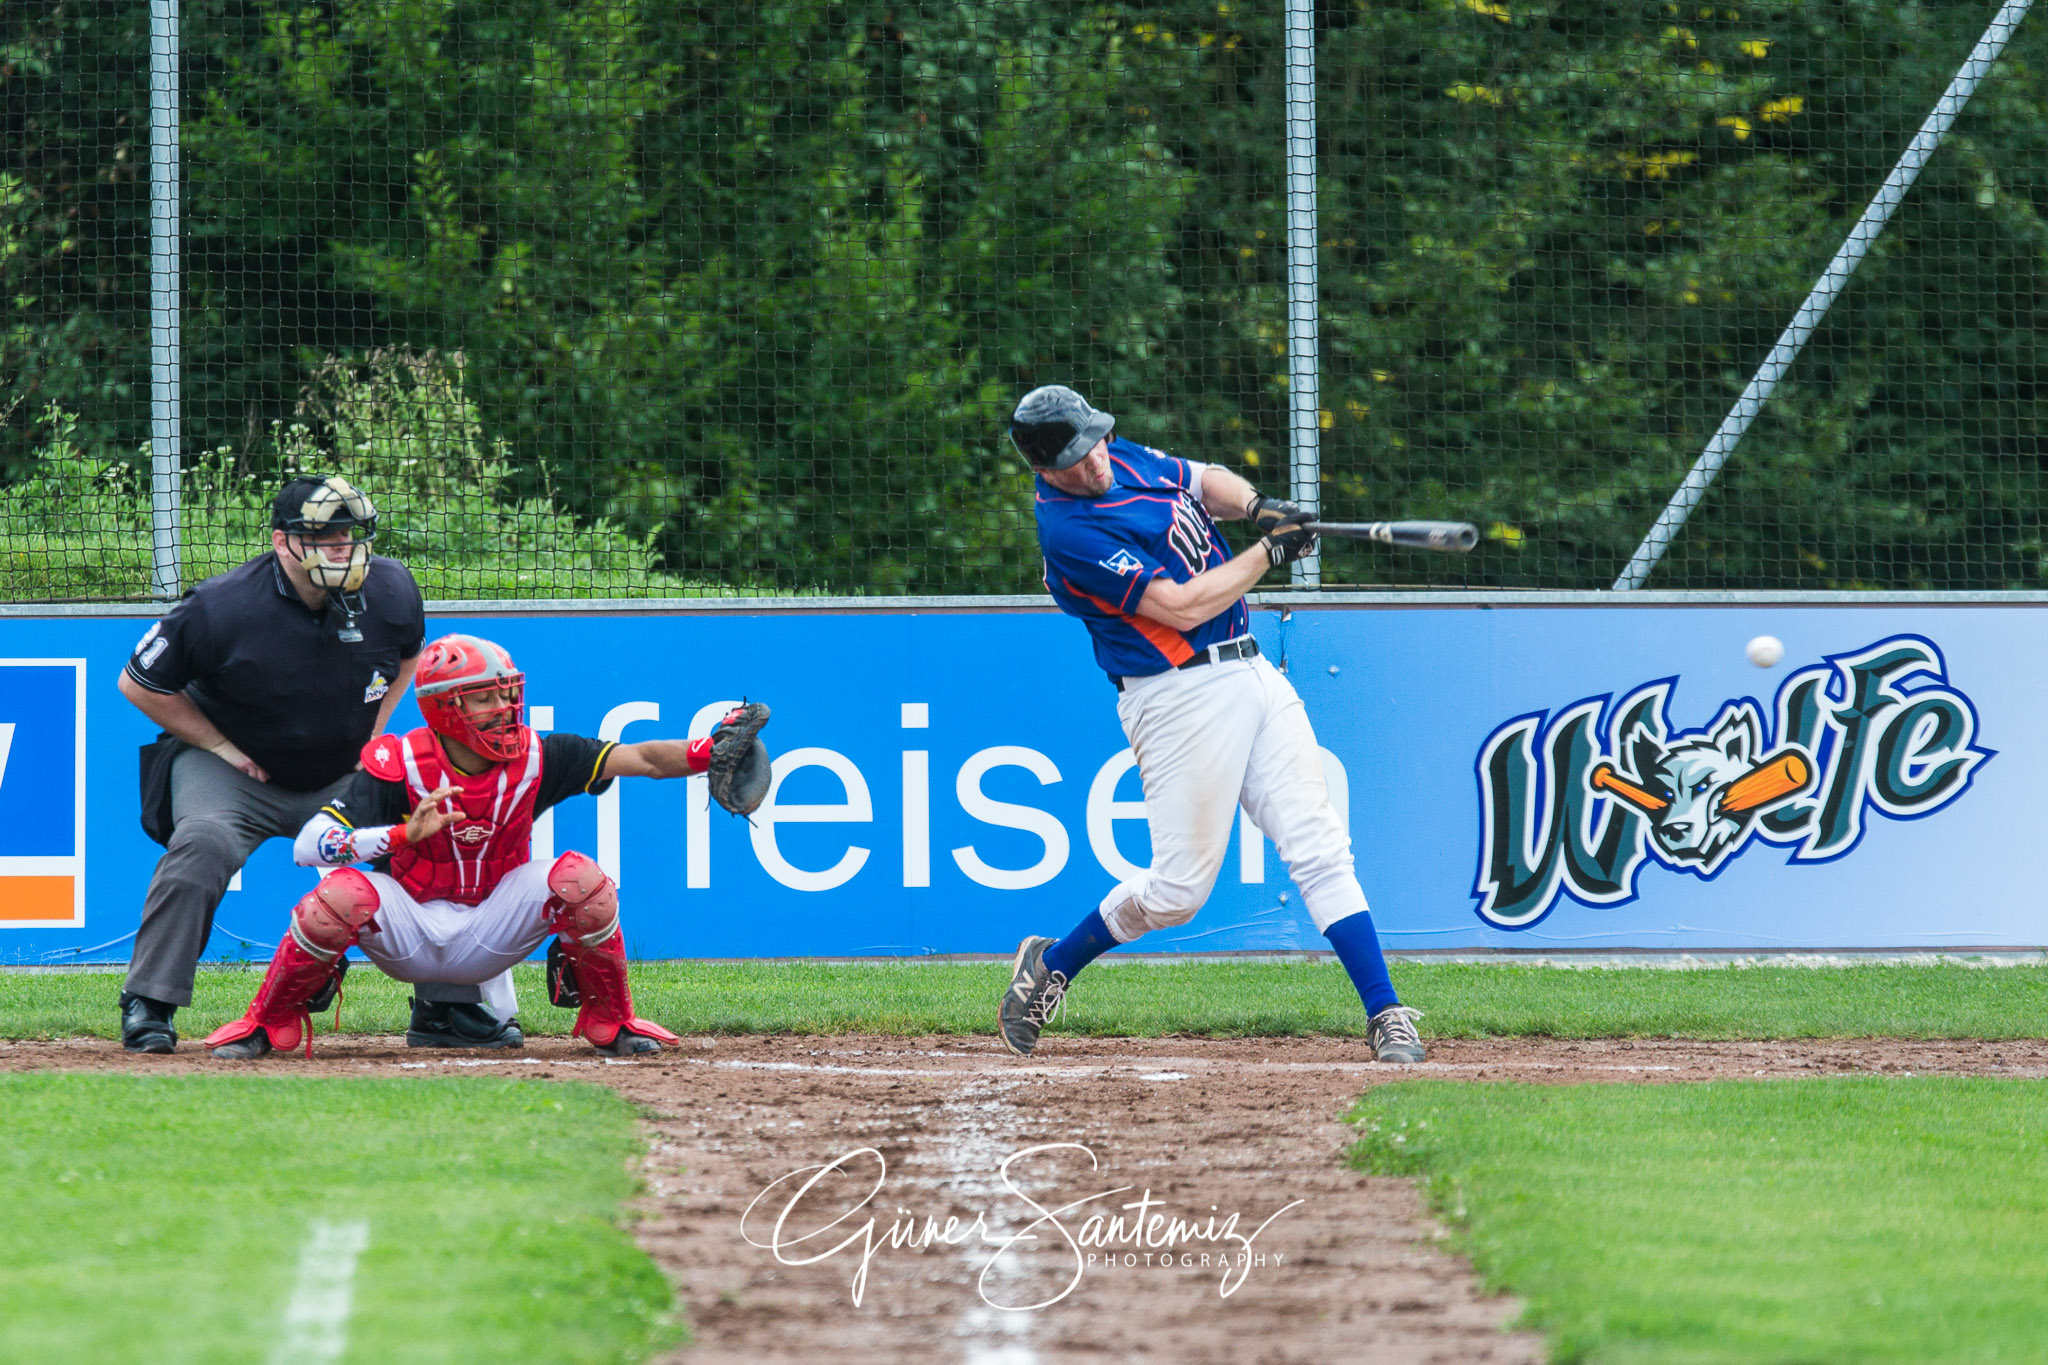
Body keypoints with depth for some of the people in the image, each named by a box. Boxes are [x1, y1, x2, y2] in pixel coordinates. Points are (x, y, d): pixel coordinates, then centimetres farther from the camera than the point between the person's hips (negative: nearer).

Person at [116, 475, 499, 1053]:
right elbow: (139, 683, -12)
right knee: (202, 843, -33)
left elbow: (408, 656, 15)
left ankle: (447, 1006, 10)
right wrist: (223, 748, -12)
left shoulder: (391, 589, -10)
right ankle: (147, 1006, -22)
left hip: (346, 776, 4)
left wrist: (372, 737, 3)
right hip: (235, 774, -4)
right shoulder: (219, 608, -24)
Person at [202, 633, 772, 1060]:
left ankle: (610, 1021, -1)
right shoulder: (398, 766, -19)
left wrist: (707, 752, -37)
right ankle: (268, 1023, -8)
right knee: (343, 893, -34)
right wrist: (405, 833, -39)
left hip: (493, 931, 2)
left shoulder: (535, 758, -10)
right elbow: (308, 845, -27)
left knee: (579, 878, -24)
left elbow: (638, 758, -17)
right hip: (409, 932, -2)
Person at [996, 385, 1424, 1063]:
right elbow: (1183, 606, -19)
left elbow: (1205, 481, 24)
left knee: (1320, 848, -2)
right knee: (1180, 887, -5)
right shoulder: (1070, 533, -17)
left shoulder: (1123, 459, 9)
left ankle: (1386, 1016, -4)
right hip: (1182, 696, -8)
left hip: (1253, 675, 8)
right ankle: (1051, 965, 19)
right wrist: (1271, 552, -11)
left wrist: (1255, 505, 1)